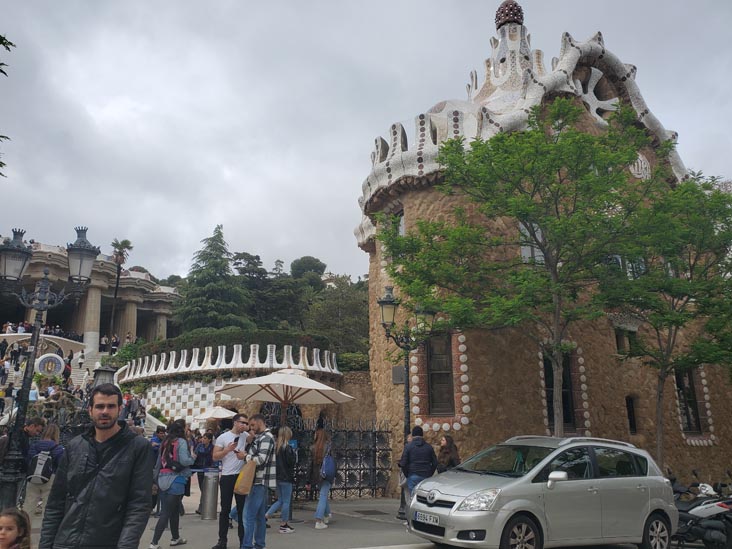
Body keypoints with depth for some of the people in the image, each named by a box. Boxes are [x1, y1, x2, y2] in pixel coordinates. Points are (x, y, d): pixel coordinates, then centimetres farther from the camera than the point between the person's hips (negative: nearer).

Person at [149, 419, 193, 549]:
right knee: (167, 513, -2)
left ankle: (175, 538, 29)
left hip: (163, 478, 7)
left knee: (174, 509, 19)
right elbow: (184, 461, -18)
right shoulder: (181, 442, -9)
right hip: (175, 479, -7)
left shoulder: (166, 441, 11)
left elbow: (160, 460, 13)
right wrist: (192, 458, 2)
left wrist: (156, 478, 18)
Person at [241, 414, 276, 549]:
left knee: (249, 515, -9)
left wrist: (245, 457, -10)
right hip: (261, 481, 10)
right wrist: (247, 455, -2)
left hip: (260, 481, -10)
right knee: (260, 515, 14)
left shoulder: (266, 438, -13)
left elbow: (261, 459, -21)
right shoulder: (259, 437, 18)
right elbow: (253, 453, 16)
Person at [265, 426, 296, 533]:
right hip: (286, 478, -7)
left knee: (280, 500, 19)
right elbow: (292, 462, -16)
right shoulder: (287, 448, -17)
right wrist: (294, 454, -1)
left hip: (277, 477, 7)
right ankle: (283, 525, 13)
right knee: (286, 502, 5)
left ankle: (265, 516, 9)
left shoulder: (275, 447, 4)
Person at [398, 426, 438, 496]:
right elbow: (435, 463, 6)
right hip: (426, 477, 3)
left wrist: (407, 475, 7)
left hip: (413, 477, -3)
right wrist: (429, 474, 15)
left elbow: (403, 463, -6)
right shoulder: (429, 447, 6)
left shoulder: (408, 446, -3)